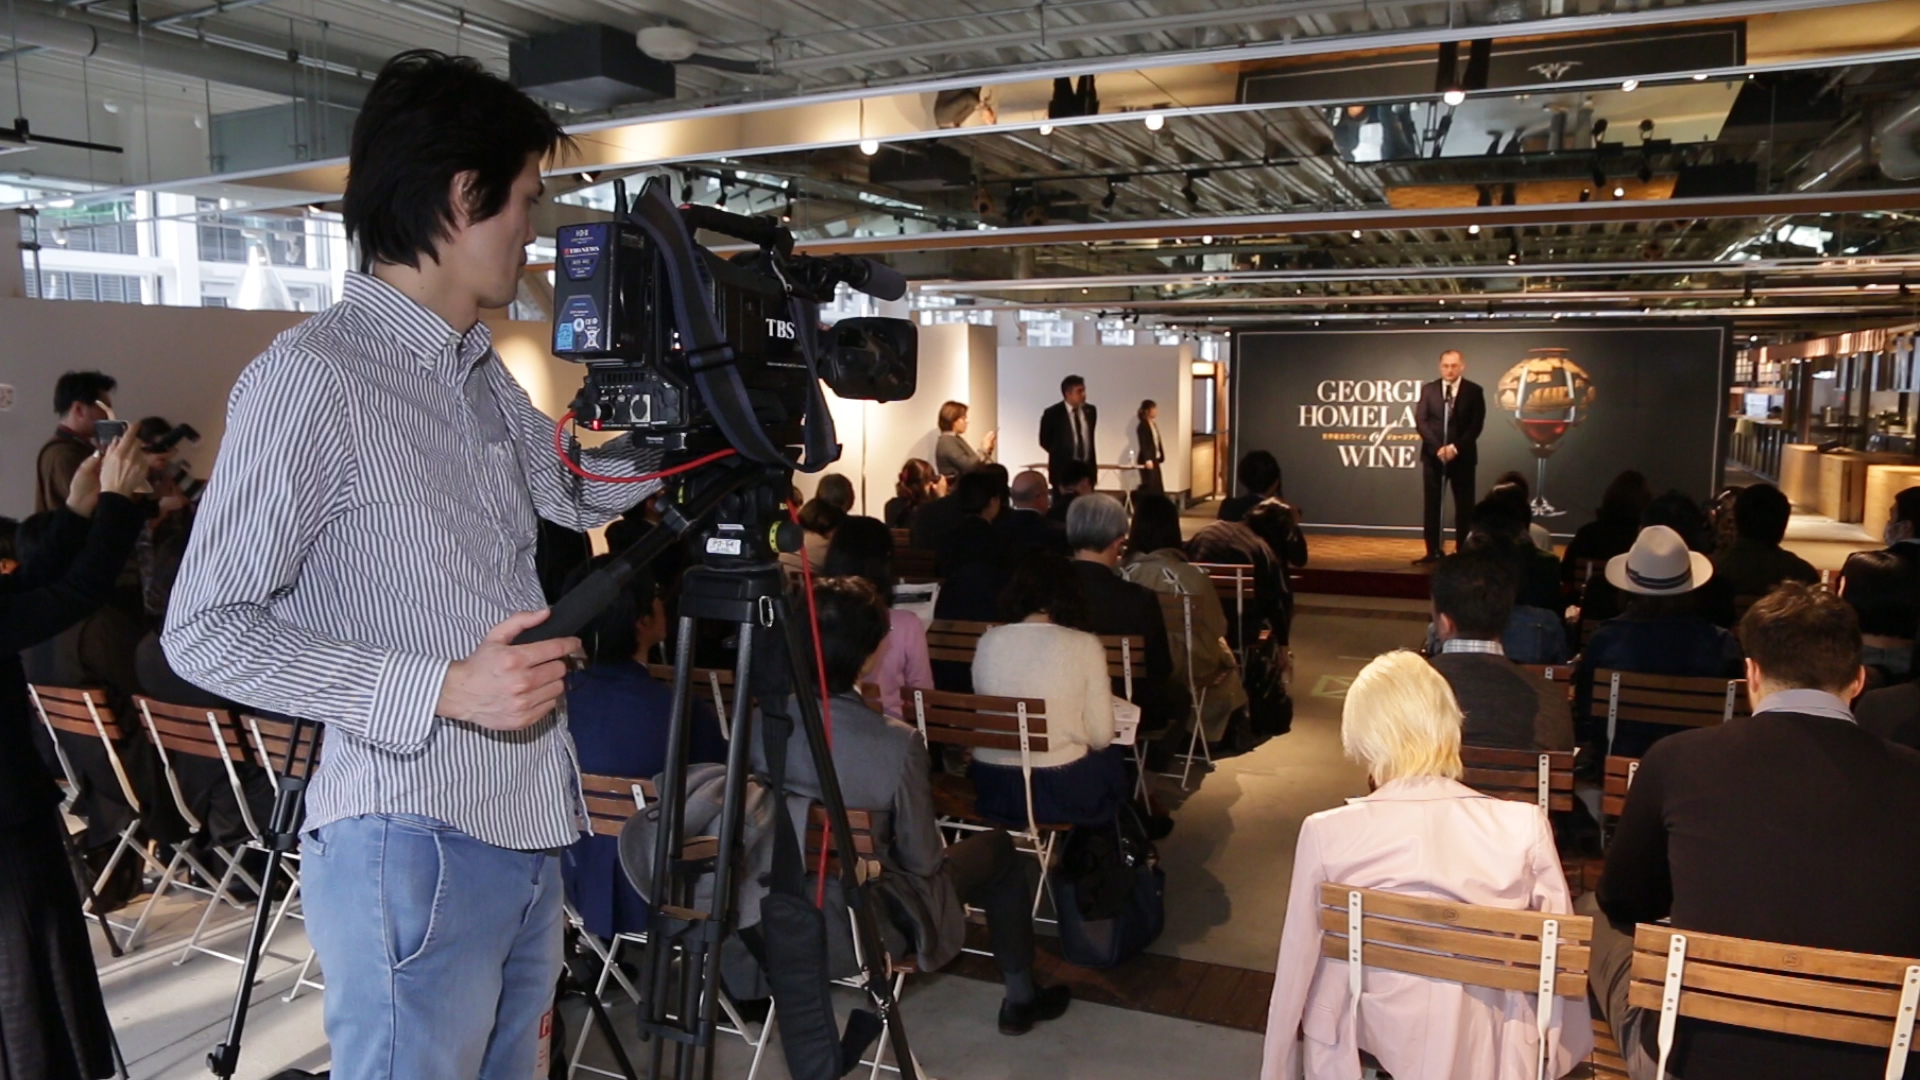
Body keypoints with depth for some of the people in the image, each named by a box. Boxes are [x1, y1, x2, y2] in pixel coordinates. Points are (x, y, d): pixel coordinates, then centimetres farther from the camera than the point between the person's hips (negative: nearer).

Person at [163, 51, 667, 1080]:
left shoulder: (482, 371, 12)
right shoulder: (308, 376, -13)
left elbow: (579, 488, 26)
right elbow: (204, 629, -13)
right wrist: (442, 686, -21)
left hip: (529, 834, 8)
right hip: (412, 844, -8)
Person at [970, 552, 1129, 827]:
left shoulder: (988, 640, -2)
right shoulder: (1085, 645, -11)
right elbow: (1100, 735, -7)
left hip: (993, 787, 4)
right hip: (1060, 790, -4)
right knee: (1110, 758, 29)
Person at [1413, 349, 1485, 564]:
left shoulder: (1474, 391, 0)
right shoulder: (1428, 389, 5)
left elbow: (1476, 425, -6)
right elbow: (1420, 421, -3)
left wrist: (1456, 447, -17)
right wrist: (1437, 447, -14)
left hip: (1462, 455, -1)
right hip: (1433, 454, 1)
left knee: (1463, 505, 3)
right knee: (1432, 504, 2)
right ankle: (1433, 551, 6)